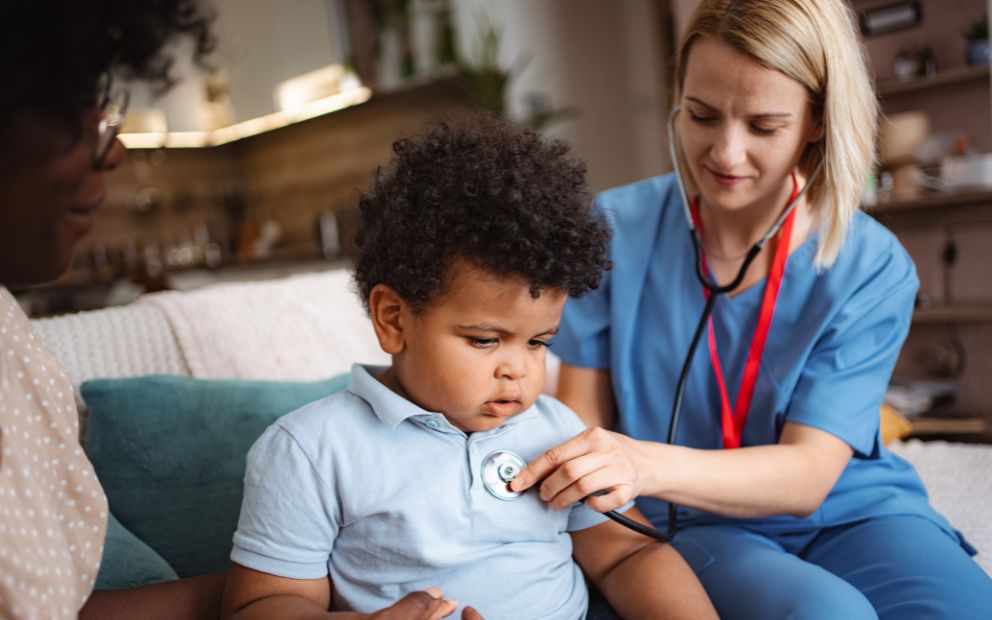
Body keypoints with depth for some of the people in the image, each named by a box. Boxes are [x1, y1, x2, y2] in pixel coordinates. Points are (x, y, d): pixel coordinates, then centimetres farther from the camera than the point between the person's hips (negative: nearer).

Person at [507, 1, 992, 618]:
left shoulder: (873, 268, -9)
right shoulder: (616, 231, -8)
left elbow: (806, 475, -17)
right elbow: (580, 416, -4)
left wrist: (649, 466, -36)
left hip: (851, 514, 2)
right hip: (694, 525, -1)